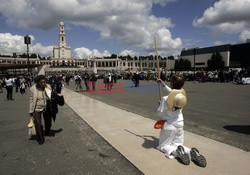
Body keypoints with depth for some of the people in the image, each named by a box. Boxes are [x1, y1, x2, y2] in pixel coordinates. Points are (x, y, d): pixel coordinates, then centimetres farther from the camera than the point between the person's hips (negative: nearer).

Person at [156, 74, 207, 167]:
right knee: (178, 144, 16)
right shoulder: (183, 94, -8)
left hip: (169, 125, -4)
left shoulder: (165, 99, -25)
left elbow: (160, 112, -13)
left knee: (163, 145, 13)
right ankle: (191, 153, -16)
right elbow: (173, 92, 14)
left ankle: (176, 151, -19)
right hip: (179, 124, 5)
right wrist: (163, 84, 23)